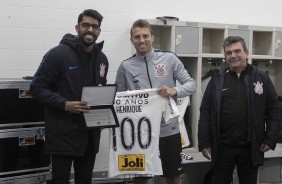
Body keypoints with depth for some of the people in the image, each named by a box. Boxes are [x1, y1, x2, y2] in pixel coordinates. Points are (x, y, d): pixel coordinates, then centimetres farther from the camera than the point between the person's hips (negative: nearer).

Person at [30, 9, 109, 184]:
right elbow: (38, 87, -11)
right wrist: (64, 104, -23)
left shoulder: (102, 59, 9)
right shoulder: (58, 54, -12)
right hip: (63, 132, -6)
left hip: (90, 132, 6)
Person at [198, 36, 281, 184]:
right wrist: (204, 142, -4)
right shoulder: (217, 79, 1)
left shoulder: (261, 78, 1)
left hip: (251, 147, 0)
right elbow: (205, 112, 1)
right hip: (222, 147, 0)